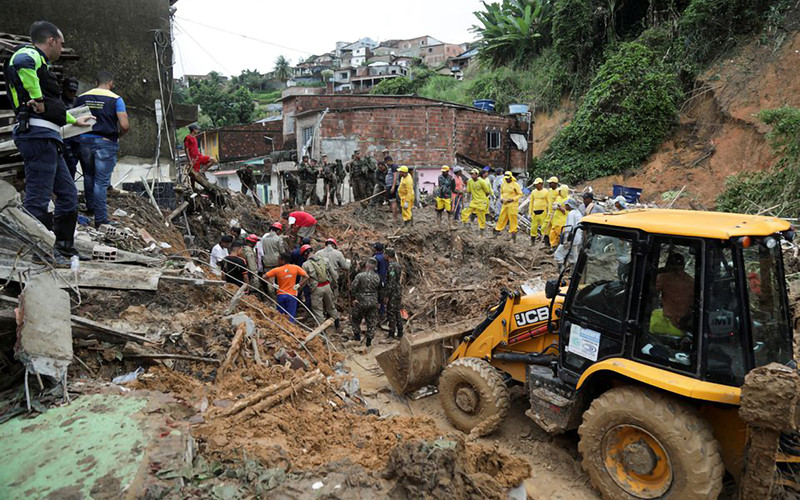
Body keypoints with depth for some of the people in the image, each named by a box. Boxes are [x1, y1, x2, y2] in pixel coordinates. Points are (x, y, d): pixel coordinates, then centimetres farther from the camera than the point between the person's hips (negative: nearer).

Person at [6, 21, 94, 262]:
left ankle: (64, 248, 22)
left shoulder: (40, 64, 27)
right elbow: (21, 61, -31)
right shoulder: (30, 55, -3)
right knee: (38, 197, -10)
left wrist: (74, 120, 52)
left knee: (68, 193, 15)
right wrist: (37, 98, -22)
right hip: (38, 135, -10)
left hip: (48, 138, 10)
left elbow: (52, 108, 38)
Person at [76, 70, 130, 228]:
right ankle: (100, 219, 0)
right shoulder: (115, 99, -5)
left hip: (85, 140, 4)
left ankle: (90, 208, 32)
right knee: (101, 181, -2)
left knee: (89, 176, 22)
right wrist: (118, 135, 6)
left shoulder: (81, 98, 7)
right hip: (106, 143, -4)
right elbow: (124, 126, -13)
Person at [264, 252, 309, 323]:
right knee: (291, 316, 1)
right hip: (292, 295, 0)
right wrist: (298, 285, -4)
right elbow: (306, 277, -6)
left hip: (281, 295, 0)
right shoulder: (296, 268, -3)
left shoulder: (277, 270, -6)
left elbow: (264, 277, -6)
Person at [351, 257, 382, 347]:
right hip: (373, 302, 3)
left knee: (355, 319, 20)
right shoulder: (377, 277, -3)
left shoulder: (360, 276, -16)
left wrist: (354, 297, -1)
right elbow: (379, 288, 8)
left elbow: (353, 287, -15)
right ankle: (369, 341, 13)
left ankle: (357, 335, 24)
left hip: (361, 302, -3)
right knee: (371, 321, 11)